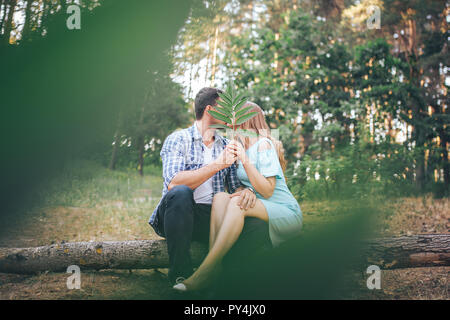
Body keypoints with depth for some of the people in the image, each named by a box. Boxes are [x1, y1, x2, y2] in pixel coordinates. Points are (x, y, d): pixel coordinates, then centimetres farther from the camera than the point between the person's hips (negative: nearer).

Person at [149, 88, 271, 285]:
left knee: (259, 227, -21)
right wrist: (217, 165, -19)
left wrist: (245, 191, -11)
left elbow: (235, 186, 14)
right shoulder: (178, 139, 1)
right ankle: (180, 276, -27)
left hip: (214, 218, 4)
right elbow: (173, 184, -15)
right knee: (181, 193, -37)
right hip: (180, 215, -4)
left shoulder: (226, 146, 19)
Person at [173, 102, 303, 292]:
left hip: (287, 213, -7)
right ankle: (214, 265, -34)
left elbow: (267, 191, -15)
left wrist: (245, 161, -22)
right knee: (220, 197, -18)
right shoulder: (242, 147, 16)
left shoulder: (264, 144, -8)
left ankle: (204, 274, -37)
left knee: (237, 203, -32)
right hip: (259, 208, 7)